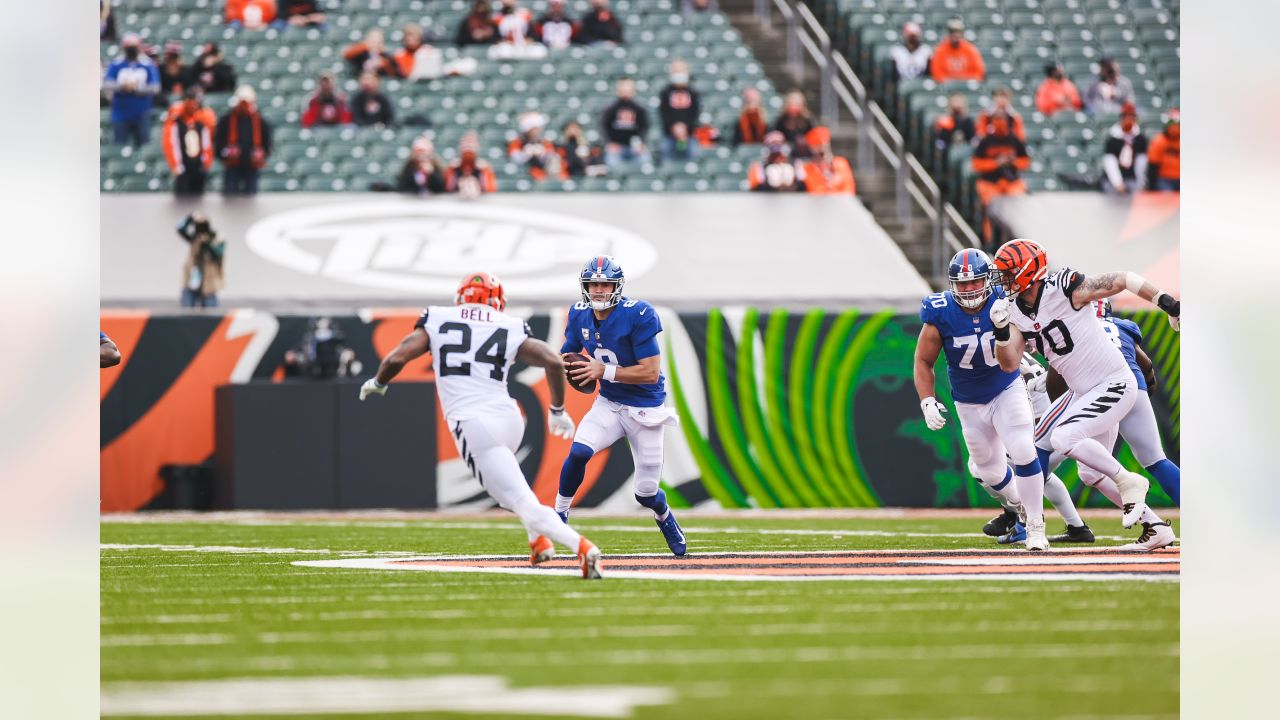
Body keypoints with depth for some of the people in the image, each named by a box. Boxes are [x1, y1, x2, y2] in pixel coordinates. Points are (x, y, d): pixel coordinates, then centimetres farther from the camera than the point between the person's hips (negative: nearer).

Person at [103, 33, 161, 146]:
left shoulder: (148, 65, 0)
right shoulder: (115, 65, 1)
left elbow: (155, 87, -5)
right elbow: (106, 84, -8)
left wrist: (136, 88, -19)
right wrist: (121, 86, -26)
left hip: (141, 115, 0)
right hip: (121, 115, 0)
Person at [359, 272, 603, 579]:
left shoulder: (437, 319, 8)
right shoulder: (511, 329, 11)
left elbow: (397, 358, 1)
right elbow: (554, 362, 1)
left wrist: (377, 384, 22)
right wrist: (557, 410, 15)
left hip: (474, 425, -4)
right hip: (510, 419, 4)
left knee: (526, 506, -9)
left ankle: (580, 545, -32)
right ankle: (539, 541, 28)